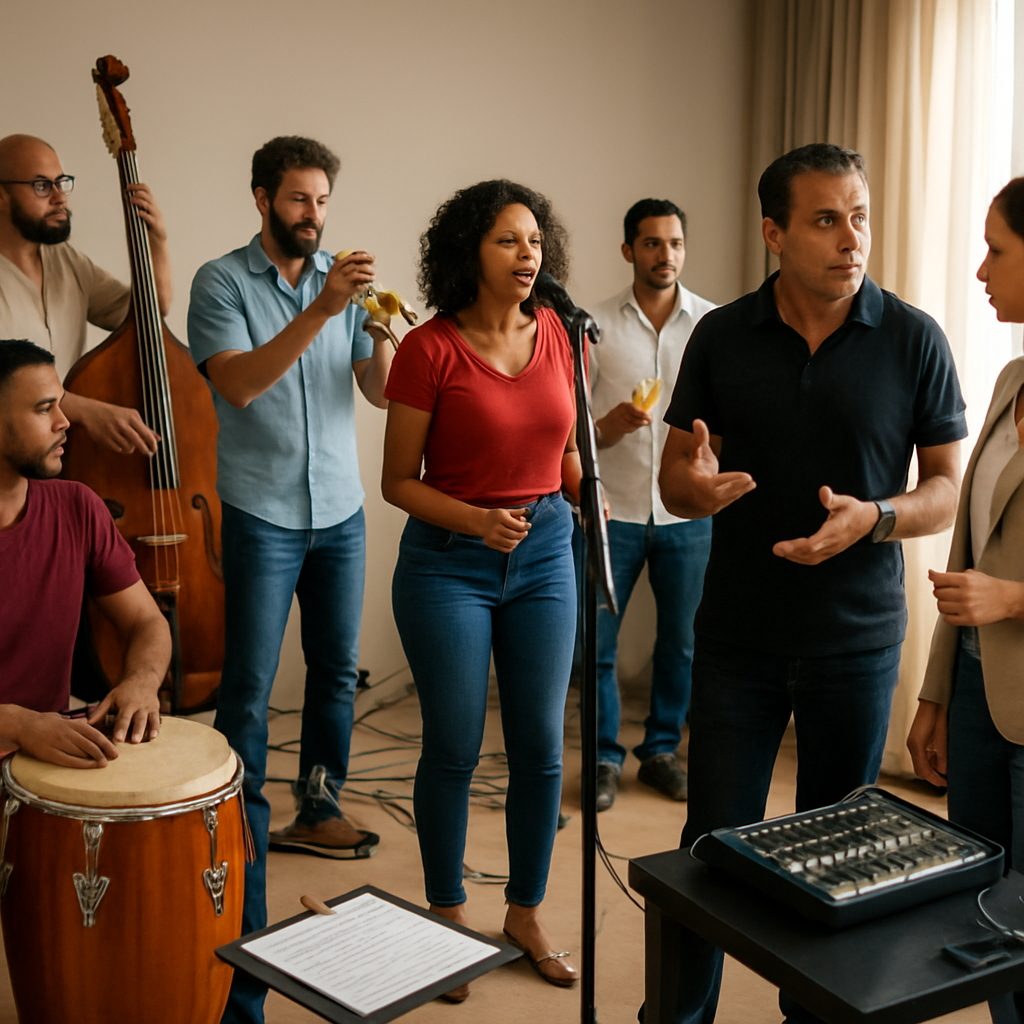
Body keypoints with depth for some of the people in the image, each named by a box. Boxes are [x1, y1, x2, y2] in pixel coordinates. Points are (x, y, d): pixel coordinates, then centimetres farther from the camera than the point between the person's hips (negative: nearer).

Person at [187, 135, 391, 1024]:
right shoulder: (223, 282, -5)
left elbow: (383, 391, 4)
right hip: (262, 513, -5)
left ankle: (318, 807, 27)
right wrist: (320, 310, -29)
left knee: (337, 670, 12)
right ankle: (243, 829, 9)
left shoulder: (341, 282, 7)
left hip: (340, 510, 5)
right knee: (249, 686, -2)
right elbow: (239, 384, -21)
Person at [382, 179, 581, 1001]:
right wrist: (475, 520, -22)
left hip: (545, 555, 4)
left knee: (541, 746, 8)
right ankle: (448, 916, 26)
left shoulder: (558, 335, 2)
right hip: (448, 562, -4)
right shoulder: (430, 349, -11)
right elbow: (399, 481, -7)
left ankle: (527, 910, 28)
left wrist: (586, 493, -5)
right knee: (454, 747, 5)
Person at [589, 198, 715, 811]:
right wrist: (606, 427, -20)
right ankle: (605, 758, 19)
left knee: (682, 640, 10)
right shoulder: (597, 326, 0)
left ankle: (662, 751, 28)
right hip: (613, 509, -1)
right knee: (598, 640, 2)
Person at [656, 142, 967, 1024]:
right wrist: (695, 485, -21)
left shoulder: (914, 340, -6)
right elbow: (676, 478, 3)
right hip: (738, 638, 1)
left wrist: (873, 518, -22)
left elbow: (950, 489, -2)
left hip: (858, 642, 0)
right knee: (715, 843, 6)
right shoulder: (722, 337, -2)